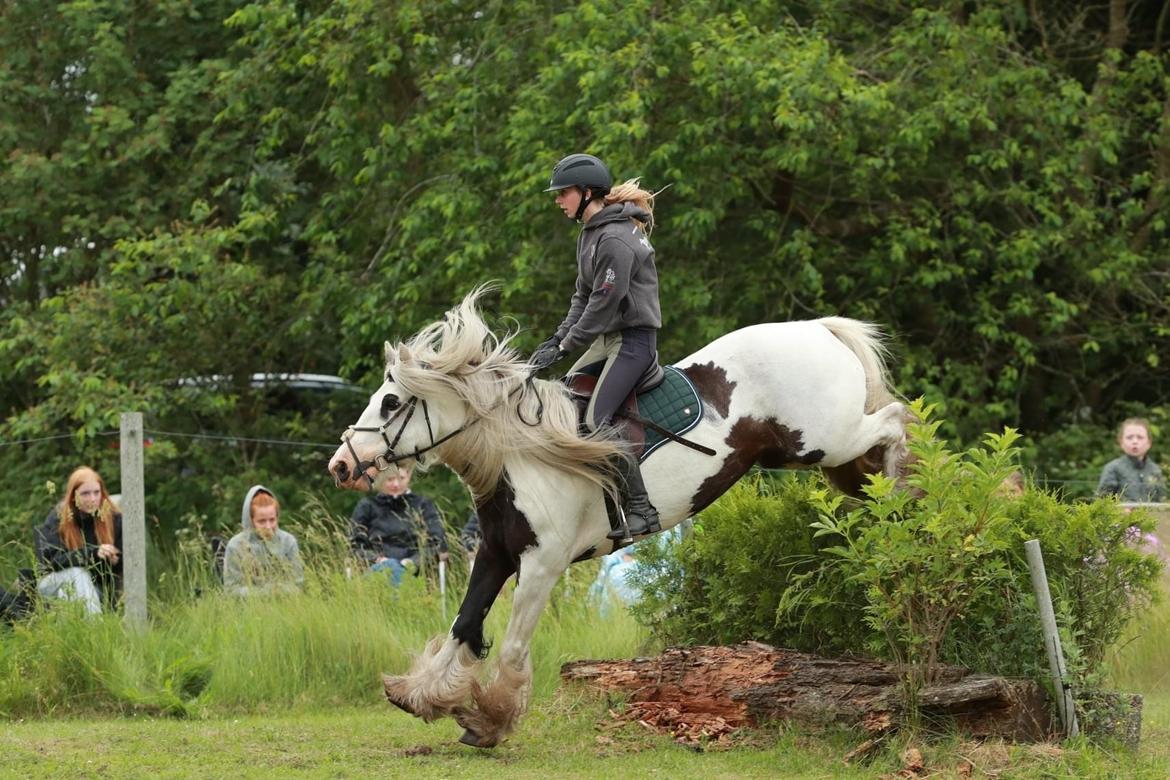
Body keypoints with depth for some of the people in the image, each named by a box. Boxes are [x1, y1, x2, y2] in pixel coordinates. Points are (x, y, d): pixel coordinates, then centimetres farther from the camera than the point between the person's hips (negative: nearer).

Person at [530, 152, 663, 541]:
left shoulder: (616, 240, -19)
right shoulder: (589, 234, 13)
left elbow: (603, 304, -20)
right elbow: (583, 296, 15)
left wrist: (564, 347, -15)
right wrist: (556, 339, 3)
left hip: (634, 340, -11)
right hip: (608, 338, 11)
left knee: (595, 421, -20)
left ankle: (641, 509, -17)